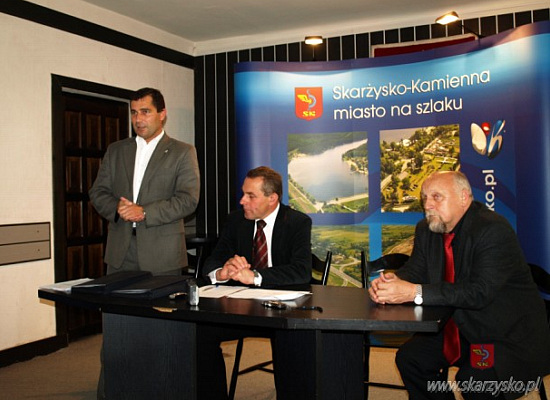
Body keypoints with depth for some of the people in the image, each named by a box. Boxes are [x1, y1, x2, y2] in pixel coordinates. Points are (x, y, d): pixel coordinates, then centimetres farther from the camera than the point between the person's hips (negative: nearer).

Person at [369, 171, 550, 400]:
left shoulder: (494, 230, -24)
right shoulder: (426, 229, 1)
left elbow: (479, 292, -32)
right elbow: (414, 269, 2)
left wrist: (414, 292, -37)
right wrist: (390, 281, -23)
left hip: (508, 335, -7)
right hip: (461, 327, 7)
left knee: (473, 380, -27)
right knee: (409, 357, -3)